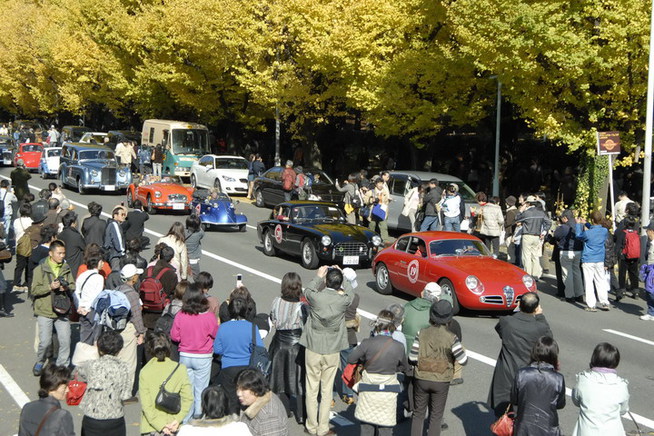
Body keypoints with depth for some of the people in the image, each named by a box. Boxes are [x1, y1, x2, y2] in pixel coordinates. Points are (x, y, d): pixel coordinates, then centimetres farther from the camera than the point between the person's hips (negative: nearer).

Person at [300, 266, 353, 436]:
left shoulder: (316, 297, -16)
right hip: (332, 351, 0)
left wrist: (319, 276, 18)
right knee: (327, 390, 9)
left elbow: (307, 291, 8)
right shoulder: (343, 300, -14)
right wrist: (341, 276, 19)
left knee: (312, 389, 10)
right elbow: (350, 294, 12)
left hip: (313, 350, 0)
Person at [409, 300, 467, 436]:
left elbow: (412, 359, -11)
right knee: (436, 417, 13)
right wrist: (461, 348, 5)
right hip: (441, 382, -1)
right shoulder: (451, 337, -14)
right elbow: (463, 360, -13)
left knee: (418, 414, 16)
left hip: (421, 379, 1)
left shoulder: (422, 333, -11)